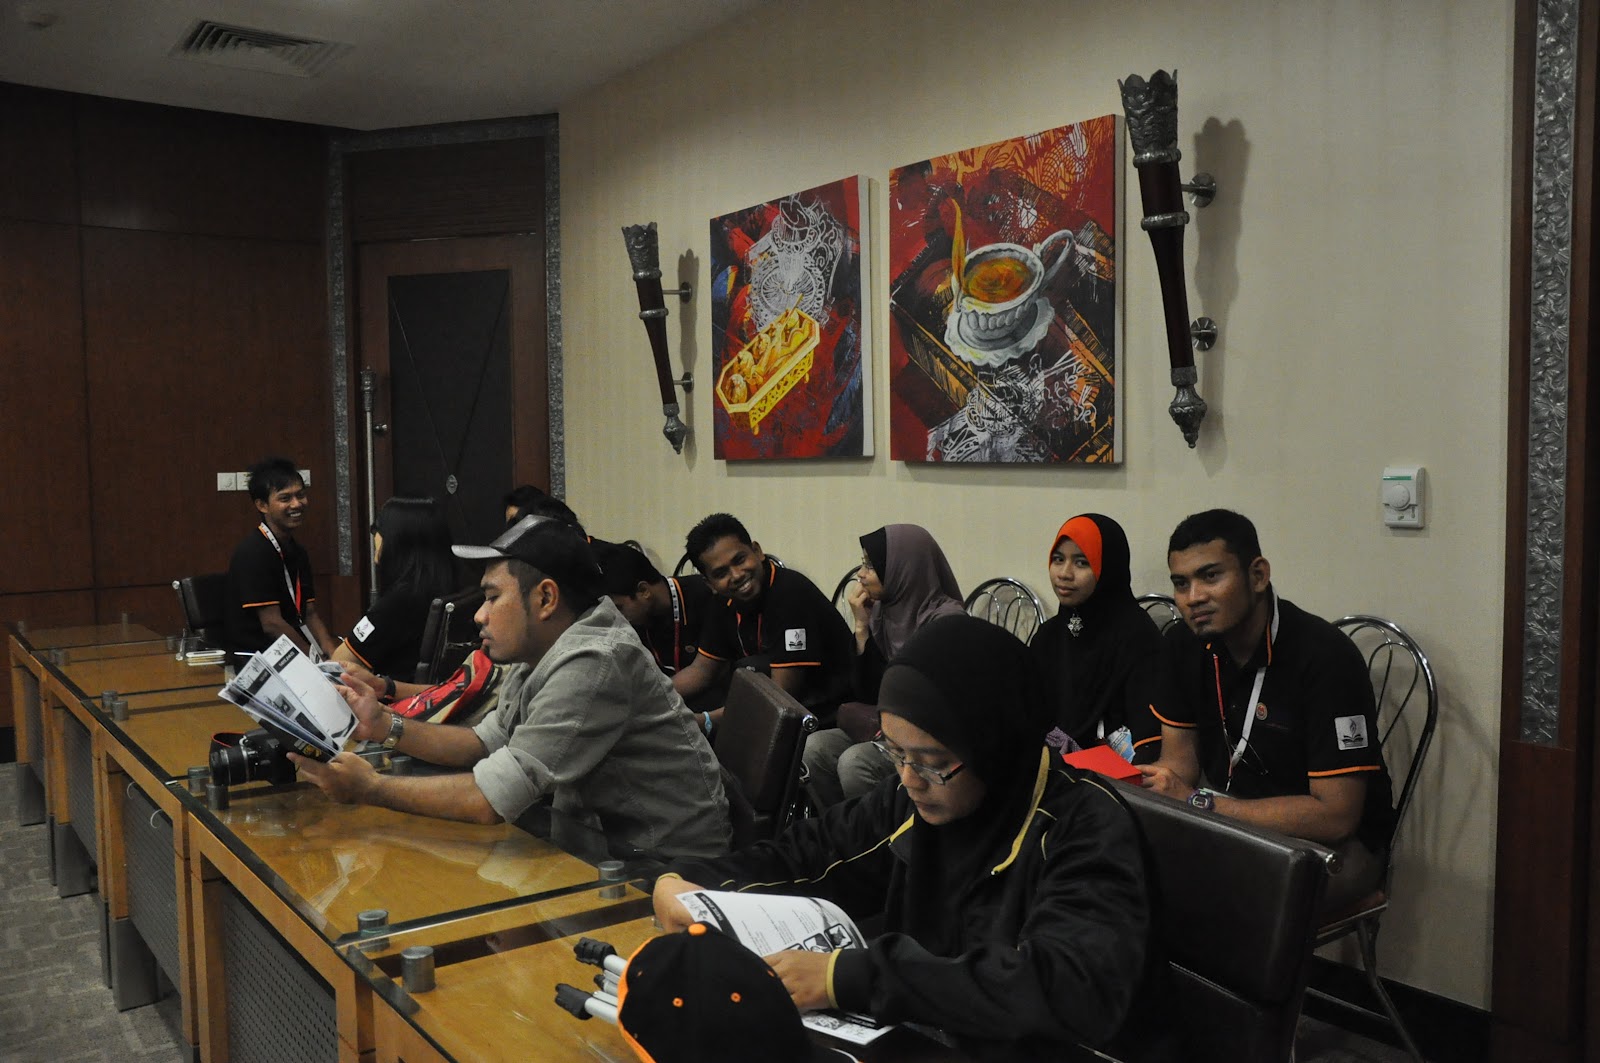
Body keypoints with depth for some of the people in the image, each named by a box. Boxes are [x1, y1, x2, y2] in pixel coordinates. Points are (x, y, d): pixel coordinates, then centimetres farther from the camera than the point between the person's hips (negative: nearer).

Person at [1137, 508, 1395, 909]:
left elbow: (1335, 816, -25)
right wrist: (1153, 785, -21)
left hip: (1334, 842, -6)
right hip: (1231, 817, 6)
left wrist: (1198, 801, -26)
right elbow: (1179, 762, 3)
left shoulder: (1325, 657, -24)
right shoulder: (1187, 643, -3)